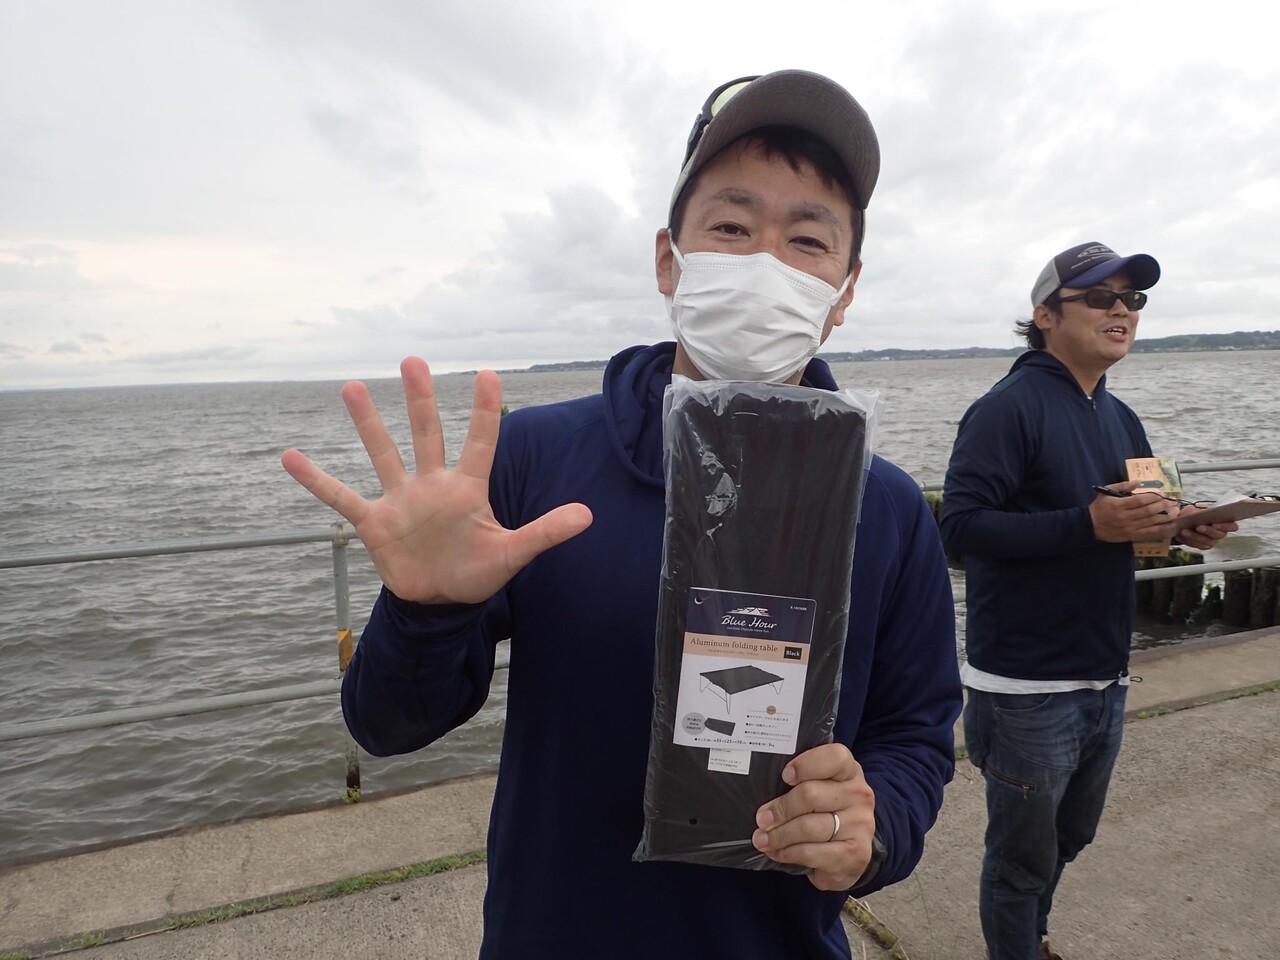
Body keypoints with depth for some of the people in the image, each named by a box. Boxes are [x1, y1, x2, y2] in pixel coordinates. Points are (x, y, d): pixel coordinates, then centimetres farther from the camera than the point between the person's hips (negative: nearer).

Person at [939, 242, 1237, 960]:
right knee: (1023, 860, 10)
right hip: (1029, 689, -8)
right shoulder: (1008, 408, -16)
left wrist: (1182, 529, -2)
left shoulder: (1122, 421, 10)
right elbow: (963, 523, -25)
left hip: (1107, 681, 8)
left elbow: (1133, 516, 18)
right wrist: (1088, 525, -28)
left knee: (1070, 839, 27)